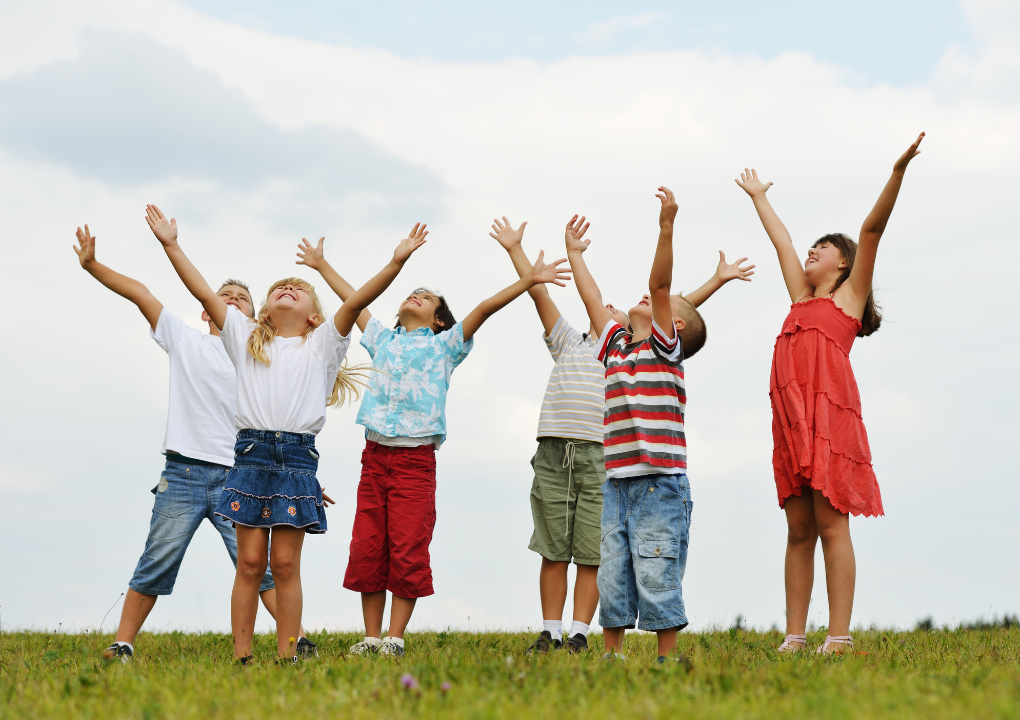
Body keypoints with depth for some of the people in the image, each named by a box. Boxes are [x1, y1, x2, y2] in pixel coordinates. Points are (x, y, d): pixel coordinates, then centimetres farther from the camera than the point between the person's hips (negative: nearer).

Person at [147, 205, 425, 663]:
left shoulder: (322, 344, 17)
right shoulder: (246, 339, 20)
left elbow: (356, 301, 5)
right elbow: (206, 295, 15)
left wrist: (396, 263, -7)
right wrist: (171, 246, 10)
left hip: (297, 457, -1)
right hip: (251, 455, 1)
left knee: (285, 564, -2)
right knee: (249, 562, -2)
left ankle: (286, 657, -1)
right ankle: (241, 657, -1)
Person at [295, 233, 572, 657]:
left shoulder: (444, 345, 11)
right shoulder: (383, 340, 22)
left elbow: (485, 307, 2)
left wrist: (529, 280, -5)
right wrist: (321, 266, 41)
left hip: (416, 459, -4)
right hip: (375, 457, 4)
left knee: (408, 550, -7)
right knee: (367, 549, 0)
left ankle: (395, 638, -3)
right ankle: (371, 638, 7)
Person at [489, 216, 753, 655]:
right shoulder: (568, 343, 24)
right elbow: (539, 293, 24)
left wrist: (716, 281, 15)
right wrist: (515, 249, 24)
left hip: (600, 456, -1)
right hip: (553, 453, 1)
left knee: (591, 554, -4)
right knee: (553, 551, 1)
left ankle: (578, 637, -1)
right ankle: (550, 636, 5)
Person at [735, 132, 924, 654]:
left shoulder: (849, 296, 12)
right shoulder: (801, 299, 26)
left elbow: (872, 230, 2)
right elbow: (781, 241, 39)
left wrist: (898, 171, -7)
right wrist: (758, 198, 51)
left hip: (830, 411, -6)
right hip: (790, 417, 6)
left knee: (831, 524, -10)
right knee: (799, 529, 3)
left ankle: (839, 637, -13)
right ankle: (793, 638, 1)